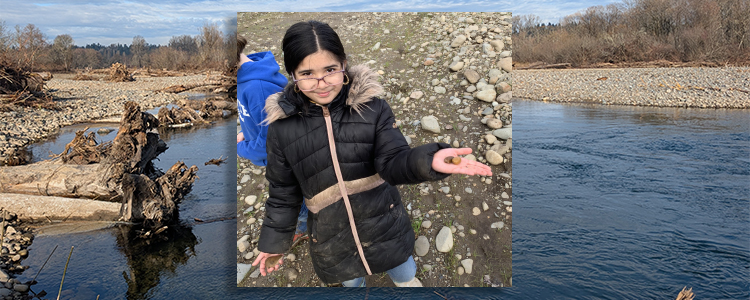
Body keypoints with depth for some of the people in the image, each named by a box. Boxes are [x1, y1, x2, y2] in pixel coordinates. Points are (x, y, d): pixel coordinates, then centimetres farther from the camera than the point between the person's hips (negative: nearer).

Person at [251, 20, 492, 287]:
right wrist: (273, 241, 7)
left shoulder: (373, 107, -15)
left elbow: (394, 160, -20)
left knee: (406, 277, 22)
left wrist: (428, 161, -41)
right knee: (351, 282, 25)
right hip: (331, 239, 1)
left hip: (384, 223, 0)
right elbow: (283, 193, 0)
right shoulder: (283, 127, -11)